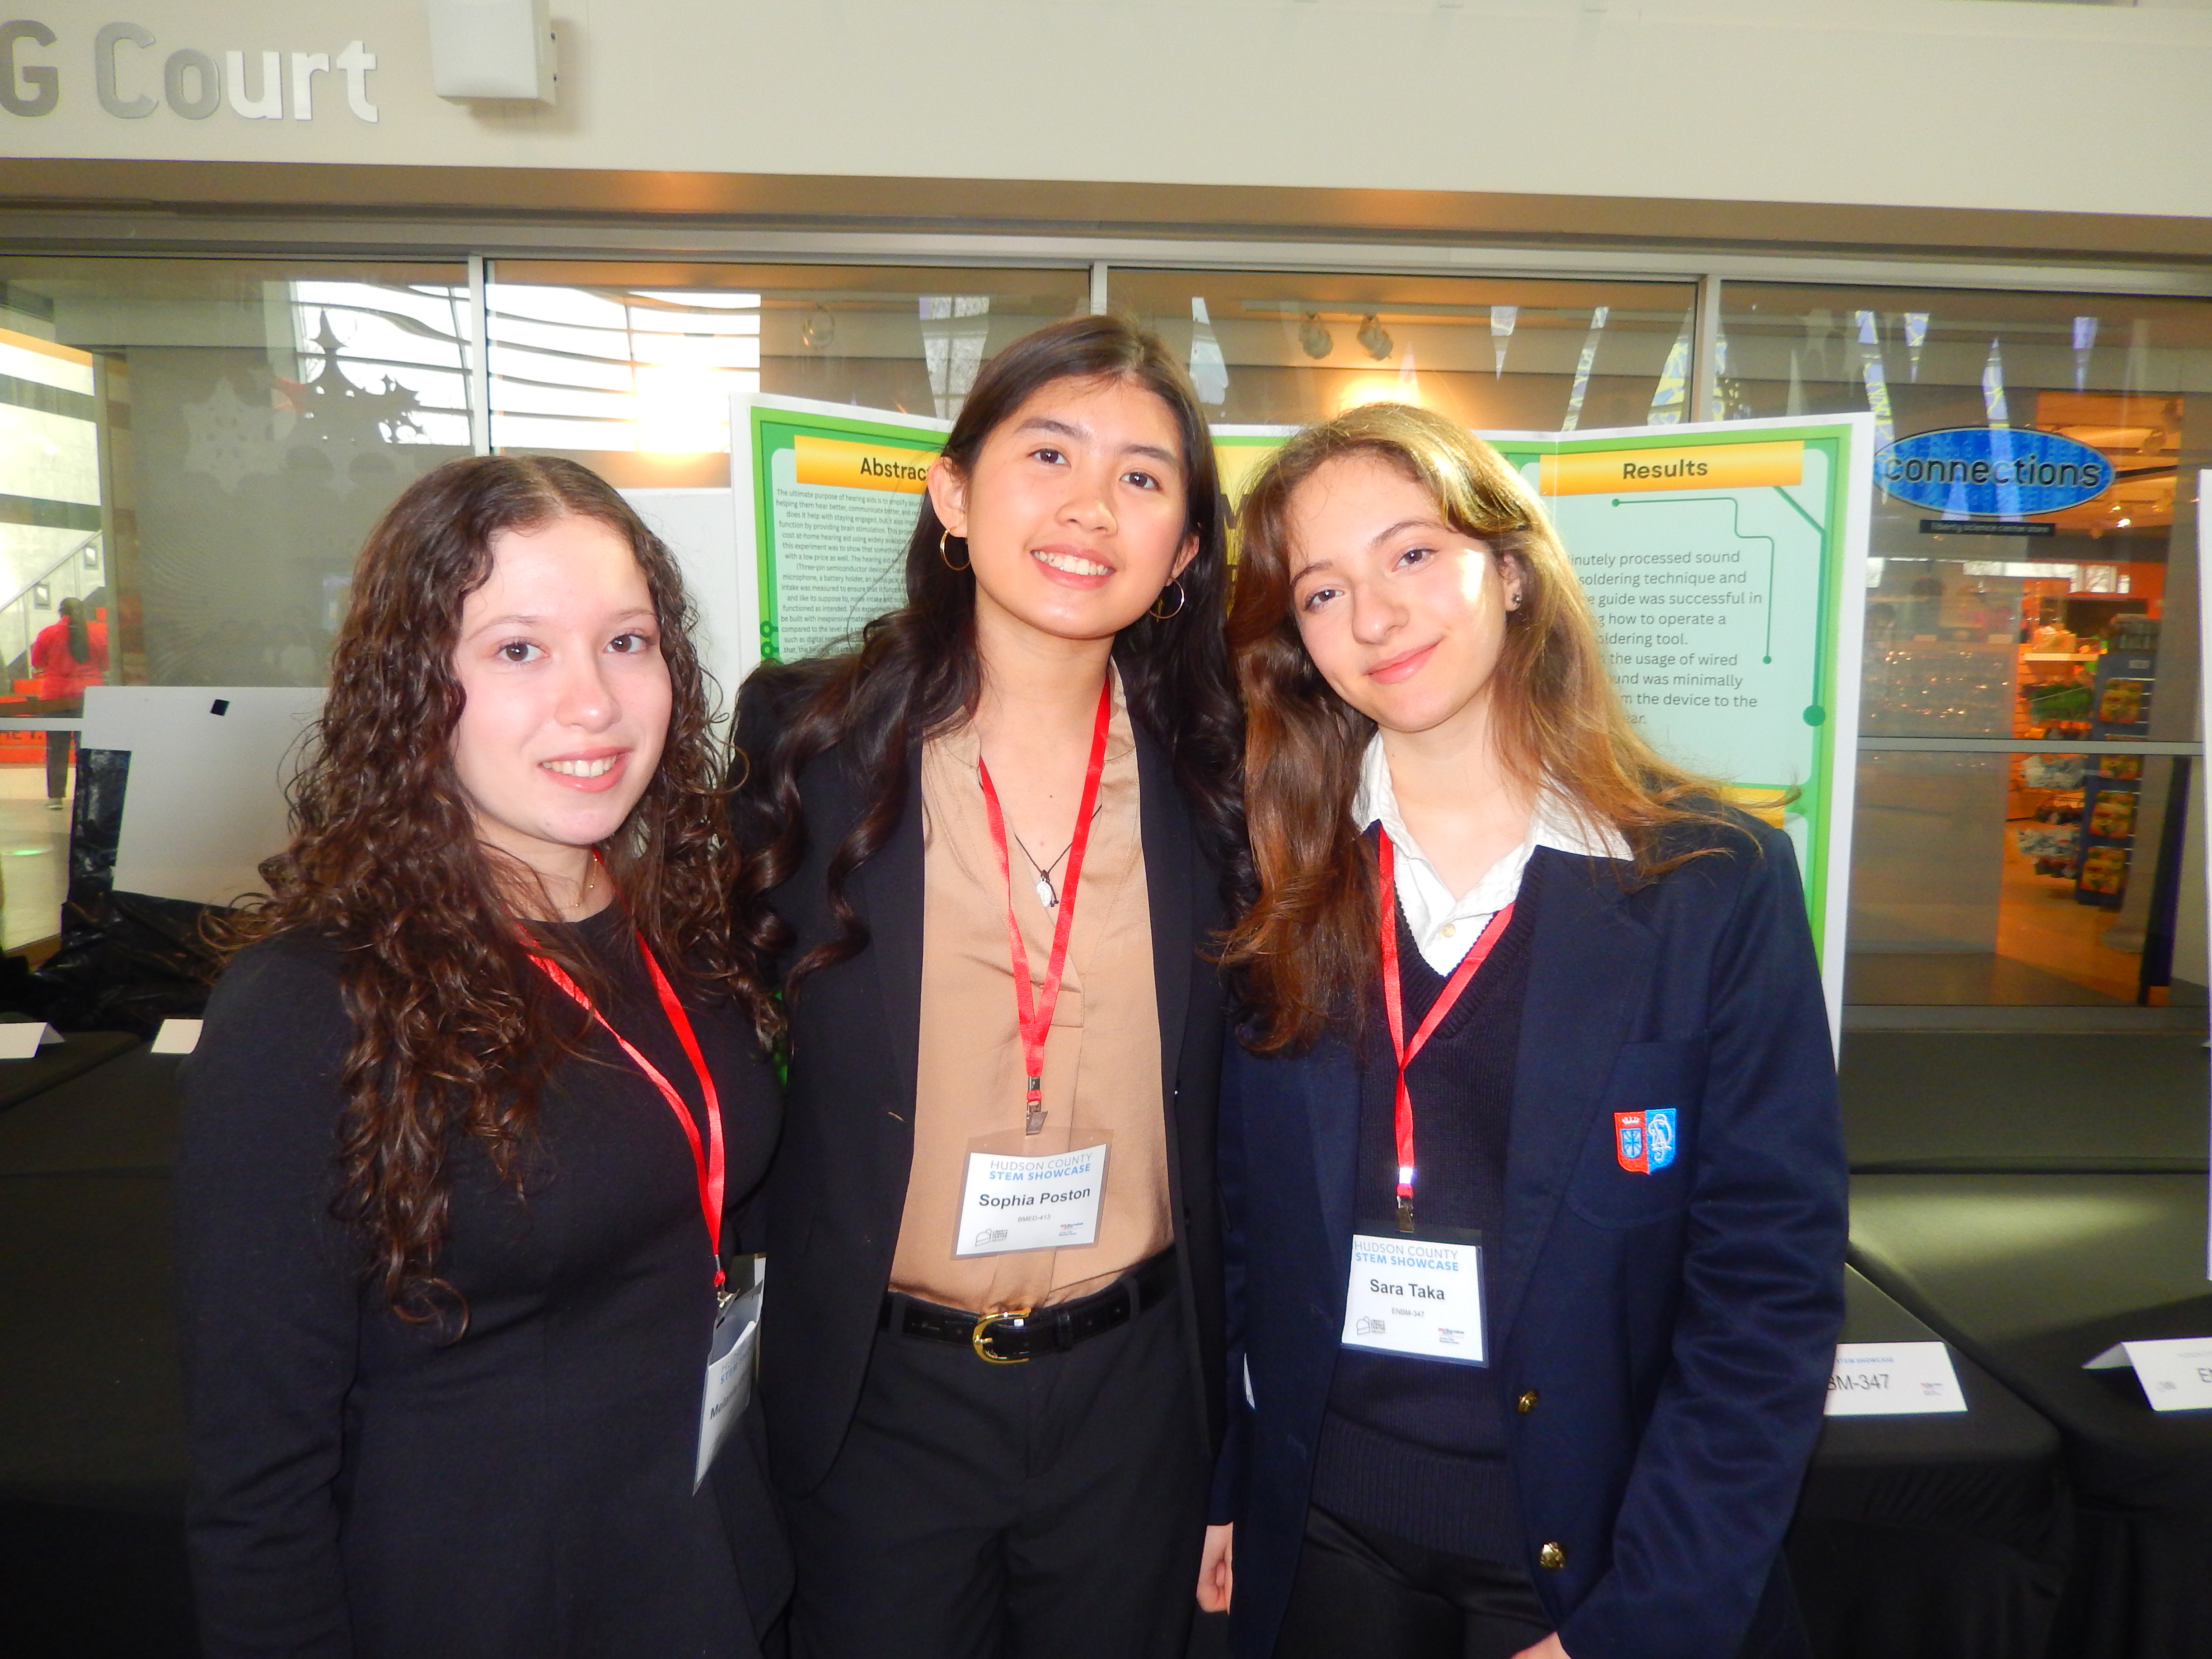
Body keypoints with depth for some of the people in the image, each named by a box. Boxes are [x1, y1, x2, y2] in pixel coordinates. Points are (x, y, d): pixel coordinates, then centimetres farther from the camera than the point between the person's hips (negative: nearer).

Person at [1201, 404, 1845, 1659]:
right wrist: (1221, 1495, 0)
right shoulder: (1274, 884, -5)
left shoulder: (1716, 881, -12)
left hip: (1597, 1547, -1)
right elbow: (1236, 1221, 2)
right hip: (1326, 1535, 2)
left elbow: (1774, 1281, -11)